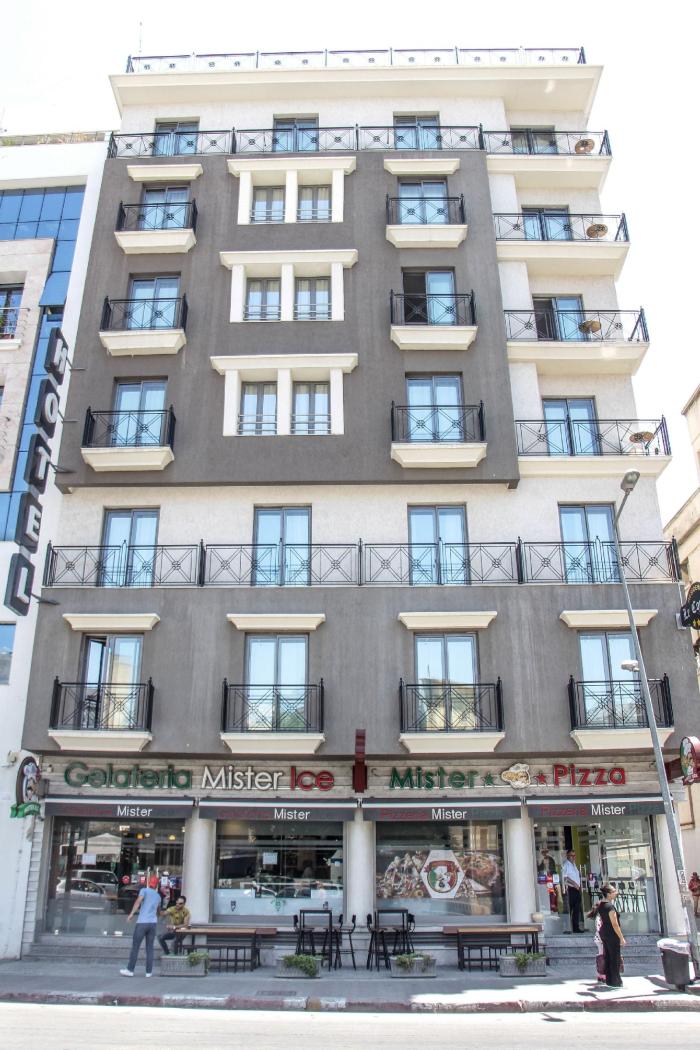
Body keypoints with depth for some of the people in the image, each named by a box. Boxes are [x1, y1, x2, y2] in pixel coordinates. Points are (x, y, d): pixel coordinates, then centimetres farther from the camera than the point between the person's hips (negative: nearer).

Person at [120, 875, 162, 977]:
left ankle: (130, 970, 6)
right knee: (149, 948, 8)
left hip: (142, 923, -4)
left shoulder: (144, 890, 4)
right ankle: (149, 972, 7)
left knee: (135, 947, 4)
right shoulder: (158, 896, 19)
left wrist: (131, 913, -17)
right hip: (153, 923, 4)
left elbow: (138, 901, -14)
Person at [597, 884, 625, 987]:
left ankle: (609, 981, 19)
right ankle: (616, 982, 7)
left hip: (603, 932, 9)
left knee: (607, 957, 13)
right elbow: (614, 924, -20)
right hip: (612, 934, -9)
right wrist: (621, 937, -16)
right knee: (616, 958, 1)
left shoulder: (601, 905, 8)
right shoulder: (610, 906, -20)